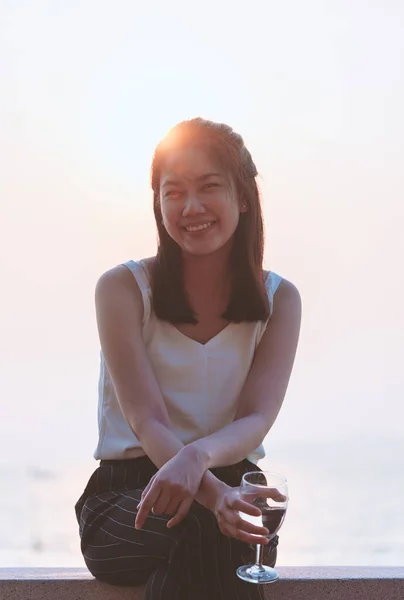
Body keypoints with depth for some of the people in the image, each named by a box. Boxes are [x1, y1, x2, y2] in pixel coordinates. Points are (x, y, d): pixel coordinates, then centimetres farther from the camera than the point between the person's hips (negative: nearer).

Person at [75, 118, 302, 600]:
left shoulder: (279, 299, 7)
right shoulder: (123, 287, -1)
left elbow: (257, 420, -7)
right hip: (126, 487, -2)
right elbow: (146, 420, -12)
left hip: (231, 484, 2)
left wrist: (198, 456, -32)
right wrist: (213, 494, -33)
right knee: (206, 525, -36)